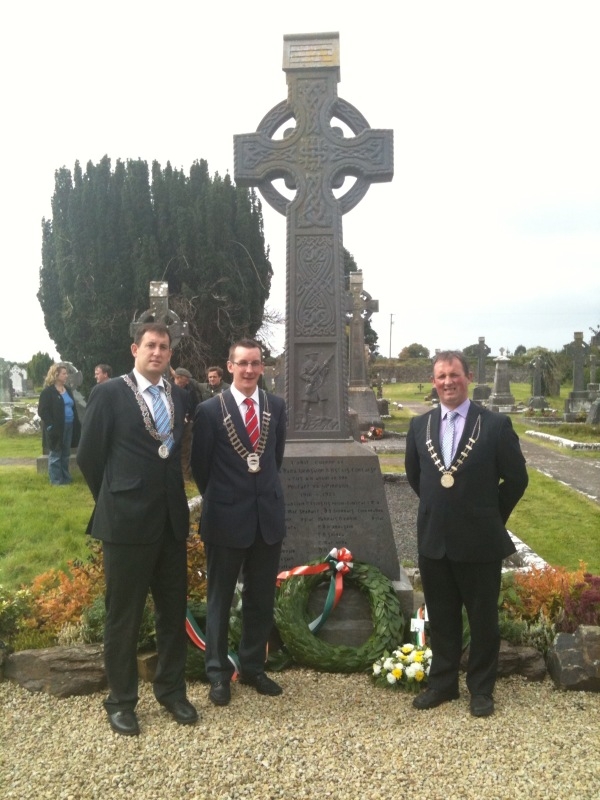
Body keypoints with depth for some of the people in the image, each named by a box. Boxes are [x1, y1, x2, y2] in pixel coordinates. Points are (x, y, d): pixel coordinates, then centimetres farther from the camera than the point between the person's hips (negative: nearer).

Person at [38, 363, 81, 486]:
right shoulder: (48, 391, -9)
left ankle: (66, 478, 21)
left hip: (69, 426, 7)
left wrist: (76, 424, 8)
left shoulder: (68, 389, 14)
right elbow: (43, 411, -13)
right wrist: (51, 426, -20)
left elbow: (73, 408, 17)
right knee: (55, 454, 2)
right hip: (56, 428, -7)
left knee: (65, 454, 13)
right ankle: (56, 480, 8)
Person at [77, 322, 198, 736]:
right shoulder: (109, 393, -6)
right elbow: (89, 455, -4)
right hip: (127, 519, -5)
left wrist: (171, 496, 11)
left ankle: (172, 690, 31)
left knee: (174, 609, 14)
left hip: (172, 518, 5)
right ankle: (121, 701, 25)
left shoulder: (178, 397, 9)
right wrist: (114, 500, 4)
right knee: (124, 614, 7)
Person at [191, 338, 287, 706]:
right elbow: (200, 465, -1)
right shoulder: (210, 410, -10)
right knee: (220, 599, 11)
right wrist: (220, 499, 8)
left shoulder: (276, 406, 1)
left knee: (262, 599, 14)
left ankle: (253, 666, 32)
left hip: (269, 514, 4)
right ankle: (219, 673, 27)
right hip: (226, 517, -3)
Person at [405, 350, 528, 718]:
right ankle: (443, 683, 34)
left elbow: (516, 479, -2)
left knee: (483, 620, 12)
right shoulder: (420, 425, 1)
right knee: (441, 618, 16)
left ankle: (482, 689, 30)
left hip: (480, 542, -3)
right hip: (434, 541, 3)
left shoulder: (496, 424, -10)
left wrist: (491, 518, 5)